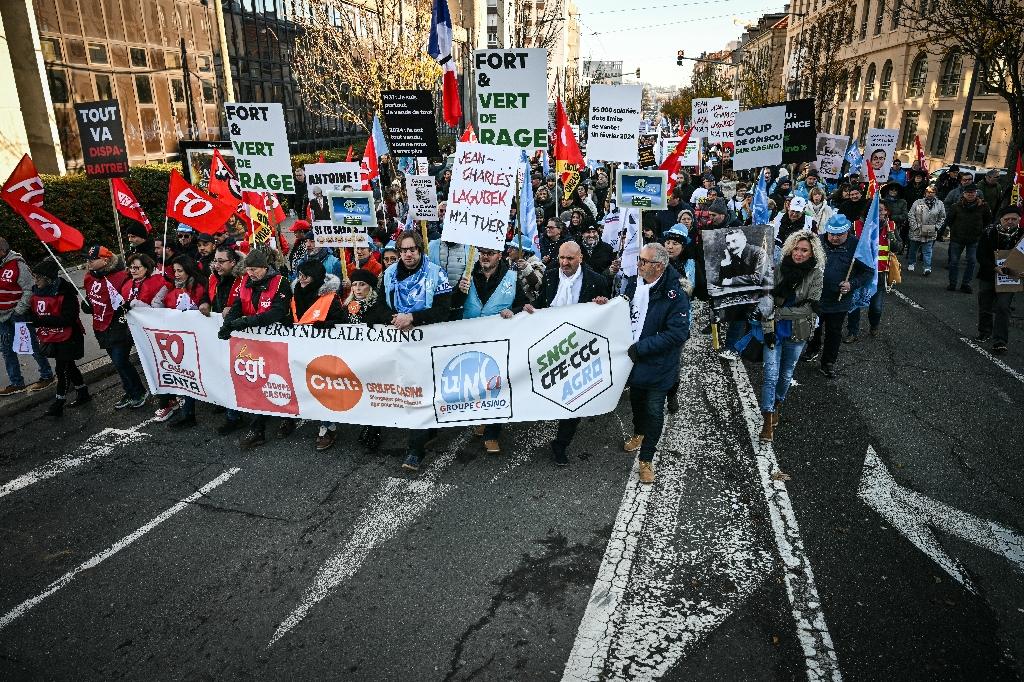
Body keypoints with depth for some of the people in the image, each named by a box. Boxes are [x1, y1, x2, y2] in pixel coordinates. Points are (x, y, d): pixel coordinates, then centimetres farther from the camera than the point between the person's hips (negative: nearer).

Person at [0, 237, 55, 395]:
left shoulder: (18, 265, -14)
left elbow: (29, 290, -17)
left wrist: (18, 312, -18)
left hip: (18, 315, -7)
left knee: (32, 346, 2)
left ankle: (47, 375, 17)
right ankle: (16, 383, 20)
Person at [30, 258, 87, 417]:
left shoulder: (65, 292, -22)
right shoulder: (37, 292, 2)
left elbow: (68, 319, -27)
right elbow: (34, 314, 12)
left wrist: (41, 320, -29)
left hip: (67, 338, -8)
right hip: (50, 338, 8)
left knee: (62, 369, -1)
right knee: (68, 367, 19)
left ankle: (58, 404, 9)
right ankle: (83, 394, 34)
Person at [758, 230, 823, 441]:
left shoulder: (816, 274, -10)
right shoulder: (778, 268, -7)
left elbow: (809, 307, -15)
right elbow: (766, 300, -5)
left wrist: (778, 312, -21)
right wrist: (767, 329, -12)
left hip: (797, 334, 0)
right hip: (774, 331, 0)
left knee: (786, 375, 17)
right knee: (771, 375, -4)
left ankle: (778, 404, 42)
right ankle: (768, 419, 2)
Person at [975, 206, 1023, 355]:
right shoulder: (989, 234, -8)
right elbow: (981, 256, -12)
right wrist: (994, 268, -27)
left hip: (1009, 277, -1)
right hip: (987, 276, 1)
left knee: (1003, 308, -8)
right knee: (985, 307, 15)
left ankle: (1000, 342, -6)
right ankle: (984, 333, 37)